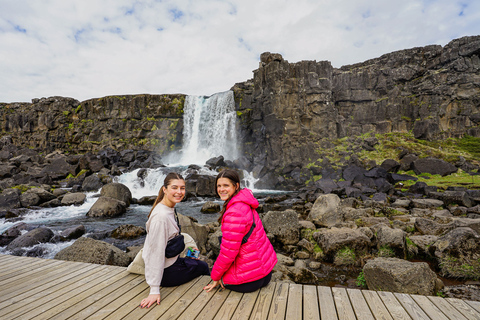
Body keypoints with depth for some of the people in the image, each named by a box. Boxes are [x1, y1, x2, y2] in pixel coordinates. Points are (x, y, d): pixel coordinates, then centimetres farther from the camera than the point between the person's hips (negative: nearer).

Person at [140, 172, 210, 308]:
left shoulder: (170, 209, -1)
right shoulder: (160, 216, -31)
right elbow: (156, 252, -30)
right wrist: (154, 290, -26)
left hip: (171, 261, 8)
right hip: (167, 272, -8)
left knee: (202, 265, 23)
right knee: (203, 268, 13)